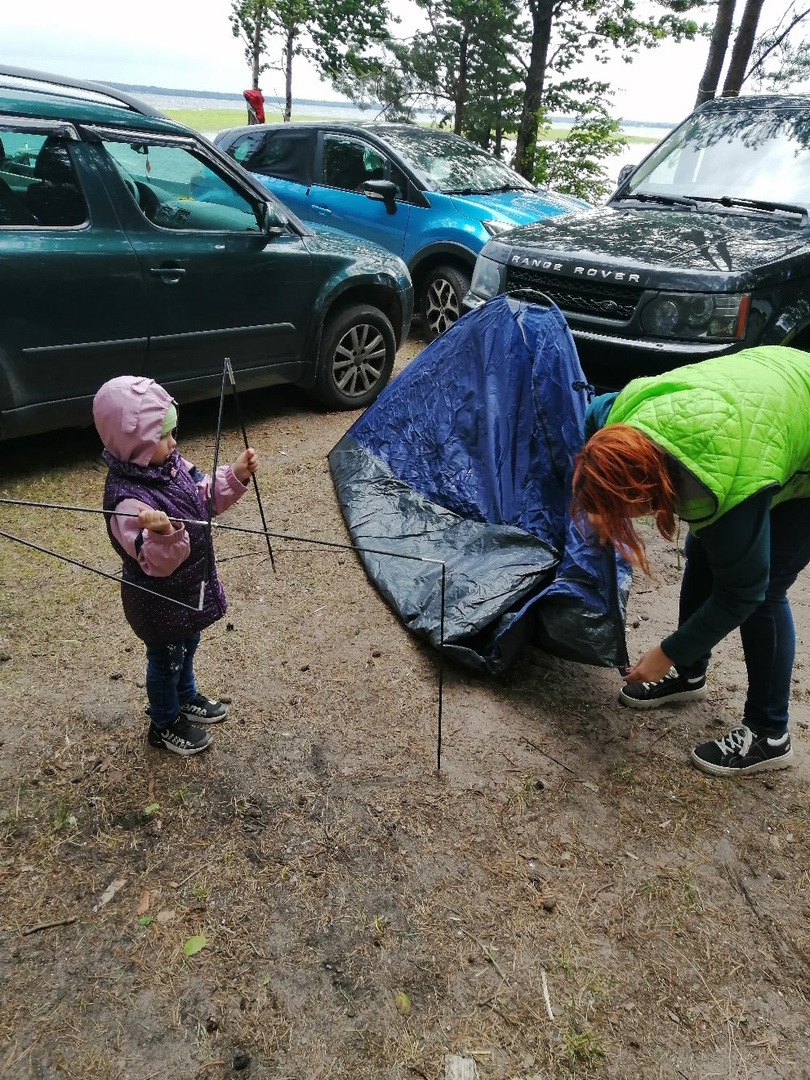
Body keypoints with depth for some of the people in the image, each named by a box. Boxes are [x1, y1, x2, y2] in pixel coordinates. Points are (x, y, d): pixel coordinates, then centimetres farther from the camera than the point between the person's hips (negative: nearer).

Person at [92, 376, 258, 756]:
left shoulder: (168, 463, -9)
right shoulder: (129, 500, -36)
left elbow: (204, 498, 5)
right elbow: (157, 564, -37)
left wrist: (235, 477, -9)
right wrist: (164, 535, -56)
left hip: (188, 588, 8)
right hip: (159, 601, -8)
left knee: (187, 646, 30)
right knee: (165, 660, 16)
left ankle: (186, 697, 56)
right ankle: (164, 725, 41)